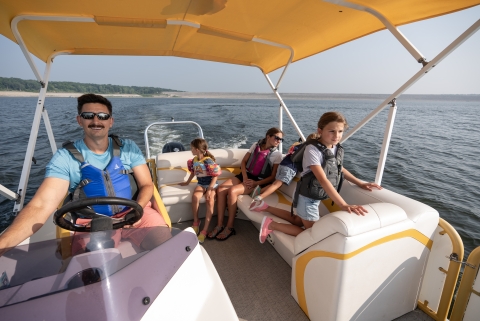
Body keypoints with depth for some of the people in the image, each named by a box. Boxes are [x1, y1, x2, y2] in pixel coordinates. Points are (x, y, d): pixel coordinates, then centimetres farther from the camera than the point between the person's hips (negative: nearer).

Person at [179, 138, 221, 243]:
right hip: (200, 184, 5)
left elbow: (215, 176, -18)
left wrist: (209, 189, -26)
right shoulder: (194, 160, 3)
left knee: (210, 201, -30)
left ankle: (205, 230, -24)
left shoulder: (208, 161, -19)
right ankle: (196, 222, -7)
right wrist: (187, 182, 30)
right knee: (195, 197, -27)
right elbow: (193, 172, 20)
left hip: (211, 184, -5)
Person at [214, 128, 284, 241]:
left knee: (232, 191, -30)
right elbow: (244, 161, 9)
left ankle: (229, 227, -16)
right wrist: (245, 177, -8)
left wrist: (256, 183, -18)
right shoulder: (256, 145, 8)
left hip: (259, 181, -5)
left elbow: (273, 176, -5)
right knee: (220, 189, -18)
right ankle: (220, 225, -12)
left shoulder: (277, 155, -2)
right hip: (245, 175, 5)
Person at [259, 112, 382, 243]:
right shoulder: (312, 150, -27)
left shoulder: (338, 149, -3)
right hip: (308, 197, -8)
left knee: (298, 221, 24)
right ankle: (271, 225, 8)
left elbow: (340, 169, 17)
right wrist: (344, 205, -40)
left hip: (318, 197, 8)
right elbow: (323, 180, -35)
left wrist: (360, 184, 10)